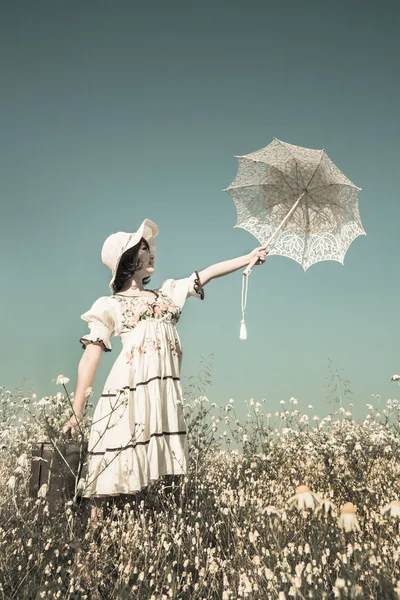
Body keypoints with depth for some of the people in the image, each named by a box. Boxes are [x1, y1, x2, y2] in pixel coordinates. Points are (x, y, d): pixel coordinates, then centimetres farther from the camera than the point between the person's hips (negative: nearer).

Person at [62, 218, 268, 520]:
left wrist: (249, 257, 15)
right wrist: (76, 413, -5)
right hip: (129, 393, -4)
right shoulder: (110, 305, 5)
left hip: (165, 394, 5)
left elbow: (210, 272, 20)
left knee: (154, 468, 3)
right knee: (119, 467, -6)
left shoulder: (167, 292, 20)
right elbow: (89, 360, 0)